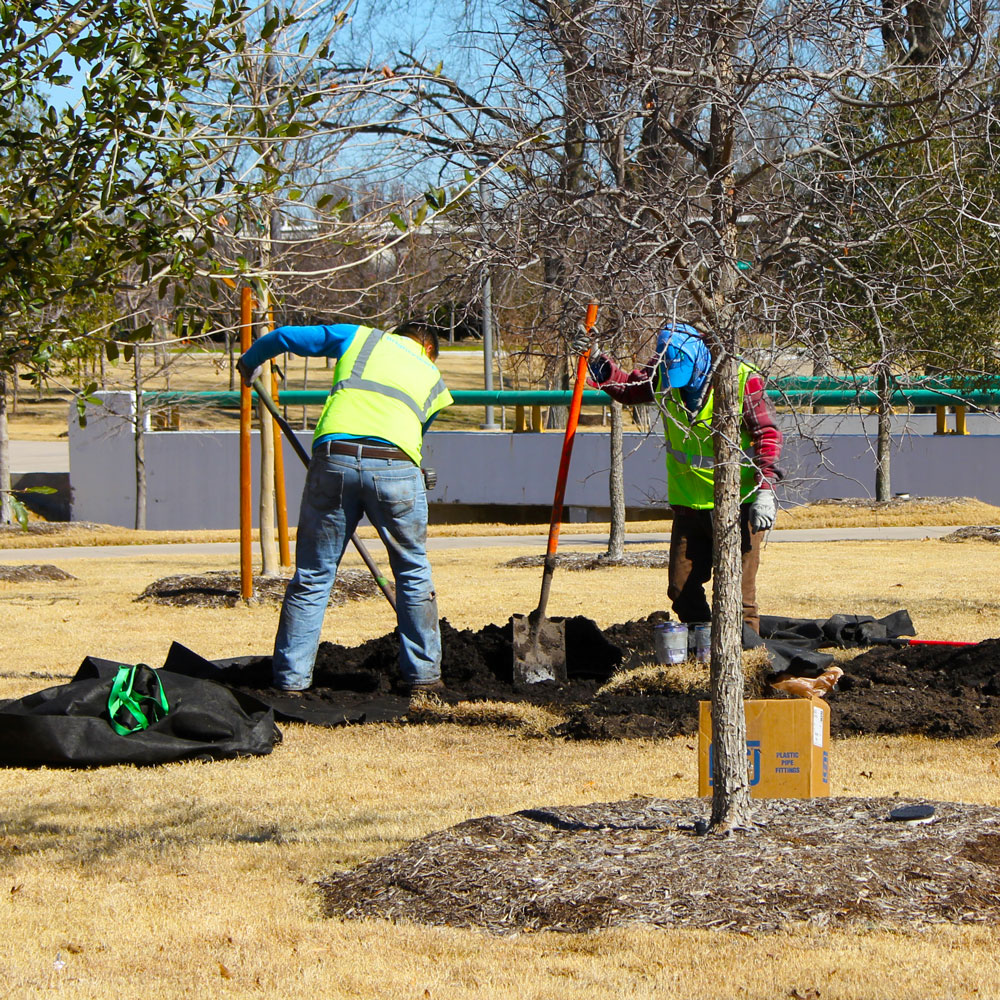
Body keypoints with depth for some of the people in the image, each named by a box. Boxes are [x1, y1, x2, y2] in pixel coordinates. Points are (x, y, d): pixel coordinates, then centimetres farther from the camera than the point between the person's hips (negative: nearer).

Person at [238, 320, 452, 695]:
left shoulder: (361, 338, 24)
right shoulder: (433, 379, 26)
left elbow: (284, 336, 24)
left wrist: (250, 361, 43)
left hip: (334, 457, 0)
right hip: (396, 466, 0)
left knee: (312, 577, 8)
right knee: (414, 573, 16)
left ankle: (290, 678, 9)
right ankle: (422, 674, 17)